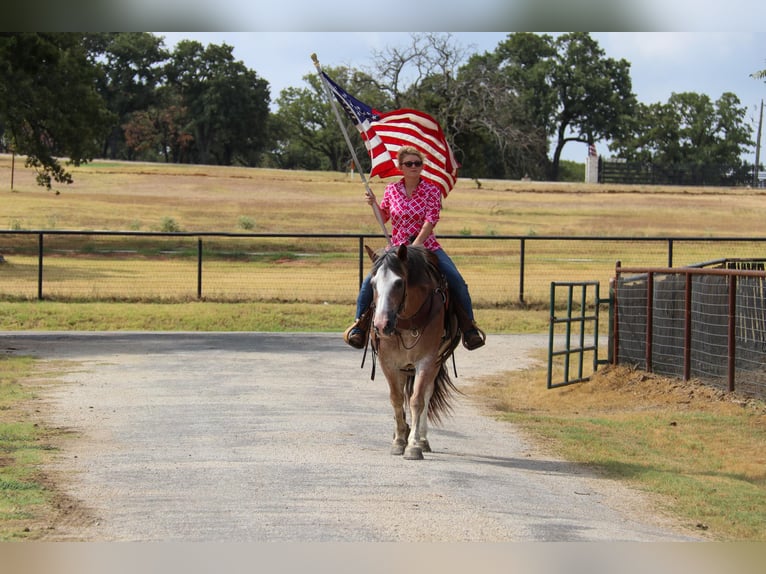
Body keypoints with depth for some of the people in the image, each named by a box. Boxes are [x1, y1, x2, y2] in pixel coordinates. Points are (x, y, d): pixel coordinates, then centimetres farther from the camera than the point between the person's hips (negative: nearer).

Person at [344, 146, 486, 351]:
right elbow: (383, 217, 16)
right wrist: (373, 204, -5)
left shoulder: (432, 191, -4)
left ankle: (469, 327, -3)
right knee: (369, 281, -18)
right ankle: (359, 325, 0)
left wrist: (414, 247, -23)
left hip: (426, 246, -1)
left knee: (456, 281, -19)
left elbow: (430, 222, -13)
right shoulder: (392, 190, 4)